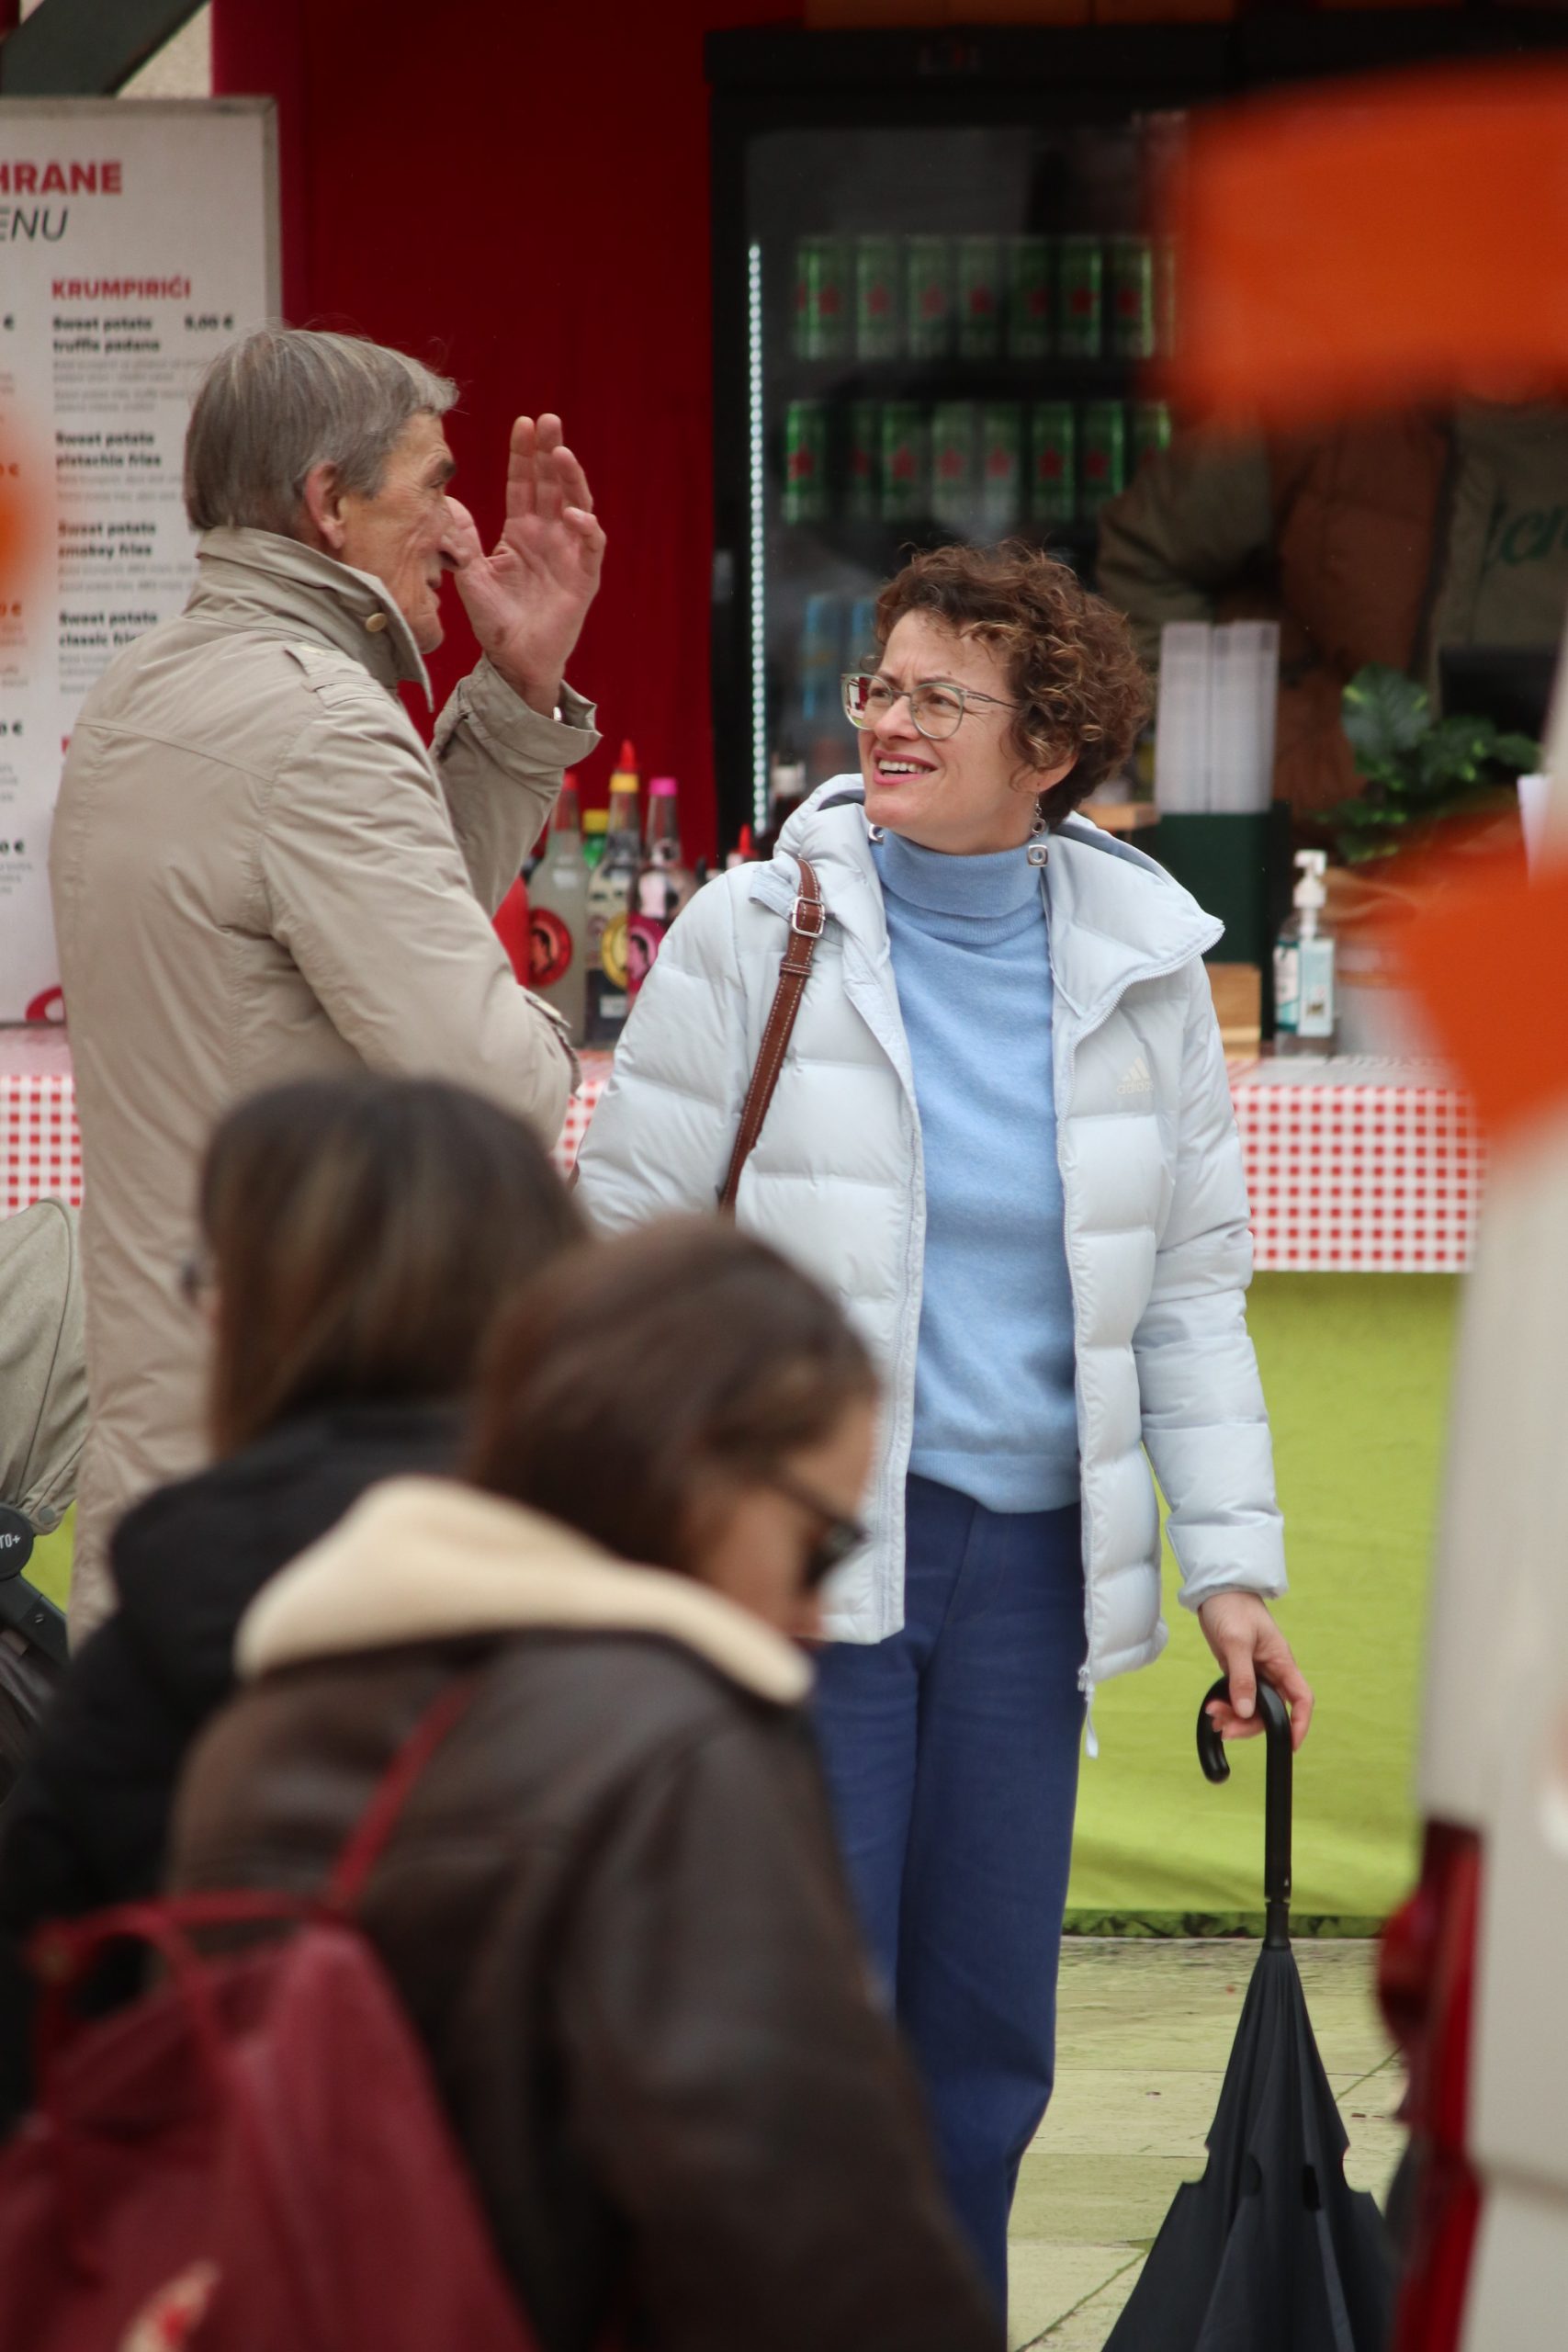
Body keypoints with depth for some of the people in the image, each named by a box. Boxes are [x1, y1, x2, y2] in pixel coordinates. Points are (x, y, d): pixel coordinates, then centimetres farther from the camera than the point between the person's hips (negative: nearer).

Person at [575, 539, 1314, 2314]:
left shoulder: (1140, 964, 5)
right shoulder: (752, 934, -3)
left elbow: (1188, 1286, 10)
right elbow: (625, 1242, -1)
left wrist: (1231, 1562, 4)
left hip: (1027, 1550, 4)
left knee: (987, 2027, 10)